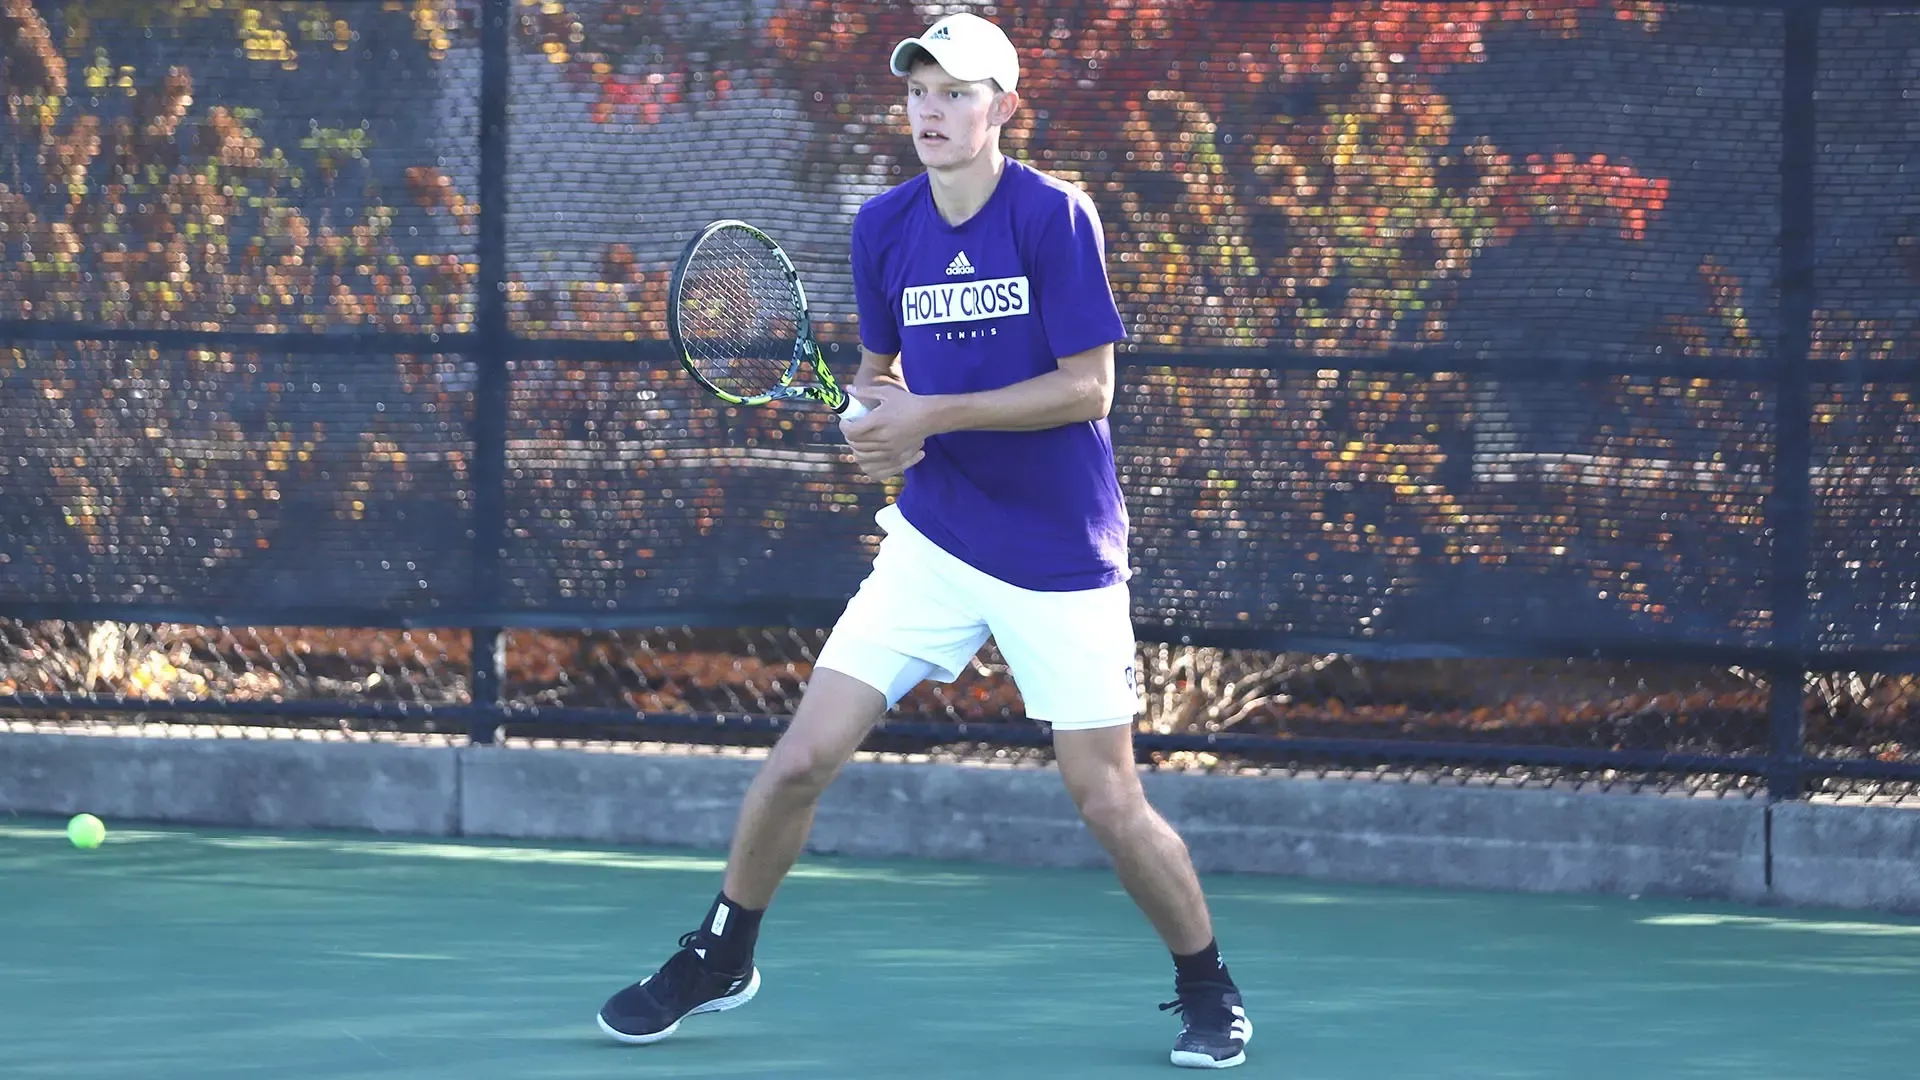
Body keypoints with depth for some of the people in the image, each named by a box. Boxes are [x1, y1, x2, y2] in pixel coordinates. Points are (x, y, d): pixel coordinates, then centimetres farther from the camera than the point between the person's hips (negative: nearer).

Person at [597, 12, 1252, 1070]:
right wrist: (875, 411, -7)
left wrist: (934, 415, -20)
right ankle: (719, 958, 18)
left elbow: (1088, 388, -15)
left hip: (1062, 560, -4)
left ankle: (1207, 993, 19)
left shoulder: (1054, 217, -14)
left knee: (1108, 803, -3)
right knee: (802, 758, -3)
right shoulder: (884, 228, 1)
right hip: (933, 539, 4)